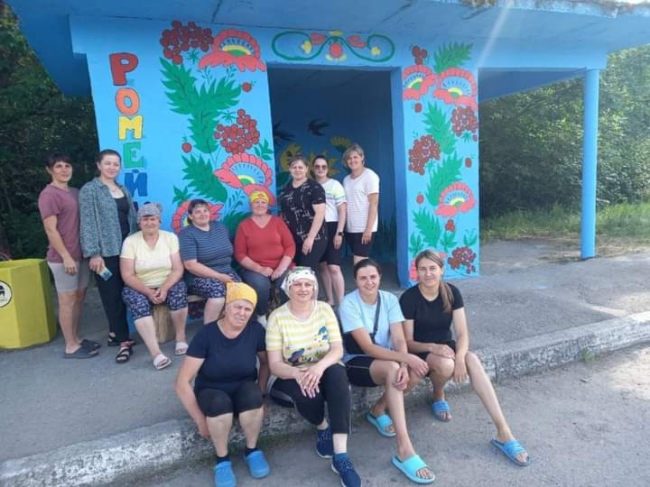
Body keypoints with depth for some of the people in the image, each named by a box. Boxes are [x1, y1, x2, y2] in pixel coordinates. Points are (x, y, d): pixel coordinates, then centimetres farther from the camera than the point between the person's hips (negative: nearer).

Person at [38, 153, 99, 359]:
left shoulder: (75, 192, 13)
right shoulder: (48, 194, -11)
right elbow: (50, 229, -15)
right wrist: (66, 256, -18)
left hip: (81, 254, 8)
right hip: (63, 257, -8)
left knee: (79, 298, 14)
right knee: (67, 301, 0)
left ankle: (77, 338, 26)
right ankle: (71, 346, 9)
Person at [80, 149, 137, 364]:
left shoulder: (123, 190, 14)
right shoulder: (89, 190, -4)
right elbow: (88, 223, -10)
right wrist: (94, 253, -16)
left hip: (126, 249, 6)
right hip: (105, 251, -6)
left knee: (122, 293, 11)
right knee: (112, 295, -2)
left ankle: (115, 333, 25)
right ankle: (124, 341, 2)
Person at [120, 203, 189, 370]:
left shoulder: (170, 237, -2)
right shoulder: (130, 241, -6)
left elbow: (177, 269, -7)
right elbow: (127, 275, -10)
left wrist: (164, 288, -25)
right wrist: (148, 292, -23)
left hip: (167, 284, 1)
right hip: (140, 287, -1)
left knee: (179, 291, -32)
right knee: (139, 304, -33)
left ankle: (180, 338, -15)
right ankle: (156, 353, -39)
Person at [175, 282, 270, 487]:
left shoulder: (256, 331, -15)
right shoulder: (206, 335, -21)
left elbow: (266, 364, 5)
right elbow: (182, 382, -19)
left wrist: (258, 397, -4)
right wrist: (200, 420, -16)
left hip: (243, 390, 2)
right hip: (211, 393, -1)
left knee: (251, 393, -33)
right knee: (220, 402, -36)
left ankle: (252, 450, -6)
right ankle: (222, 459, -9)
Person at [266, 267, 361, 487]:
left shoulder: (324, 309, -4)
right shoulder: (277, 317, -10)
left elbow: (338, 350, -11)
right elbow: (275, 365, -13)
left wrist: (319, 366, -33)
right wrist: (297, 374, -35)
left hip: (323, 372, 2)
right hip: (291, 378, -1)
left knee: (337, 372, -33)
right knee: (306, 392, -36)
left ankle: (340, 456, -34)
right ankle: (323, 427, 1)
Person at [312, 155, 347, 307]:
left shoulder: (335, 185, -1)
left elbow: (342, 211, -4)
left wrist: (339, 233, -11)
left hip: (332, 227, -4)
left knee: (333, 267, -12)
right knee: (323, 266, 10)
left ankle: (341, 303, -6)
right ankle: (330, 300, 22)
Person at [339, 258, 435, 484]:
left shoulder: (389, 299, -5)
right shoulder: (348, 304, -18)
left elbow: (399, 339, -13)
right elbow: (367, 347, -24)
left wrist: (404, 365, -34)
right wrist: (406, 358, -34)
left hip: (385, 360, 5)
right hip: (357, 364, -5)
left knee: (415, 371, -26)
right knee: (392, 368, -35)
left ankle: (378, 410, 0)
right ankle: (404, 450, -36)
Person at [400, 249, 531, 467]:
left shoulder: (451, 292, -7)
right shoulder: (409, 298, -16)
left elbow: (462, 333, -10)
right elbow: (408, 342, -13)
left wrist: (460, 357, -30)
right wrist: (432, 347, -32)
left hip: (446, 346, 3)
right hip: (420, 352, -3)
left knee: (472, 360, -30)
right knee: (446, 364, -36)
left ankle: (503, 432, -31)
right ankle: (438, 396, 1)